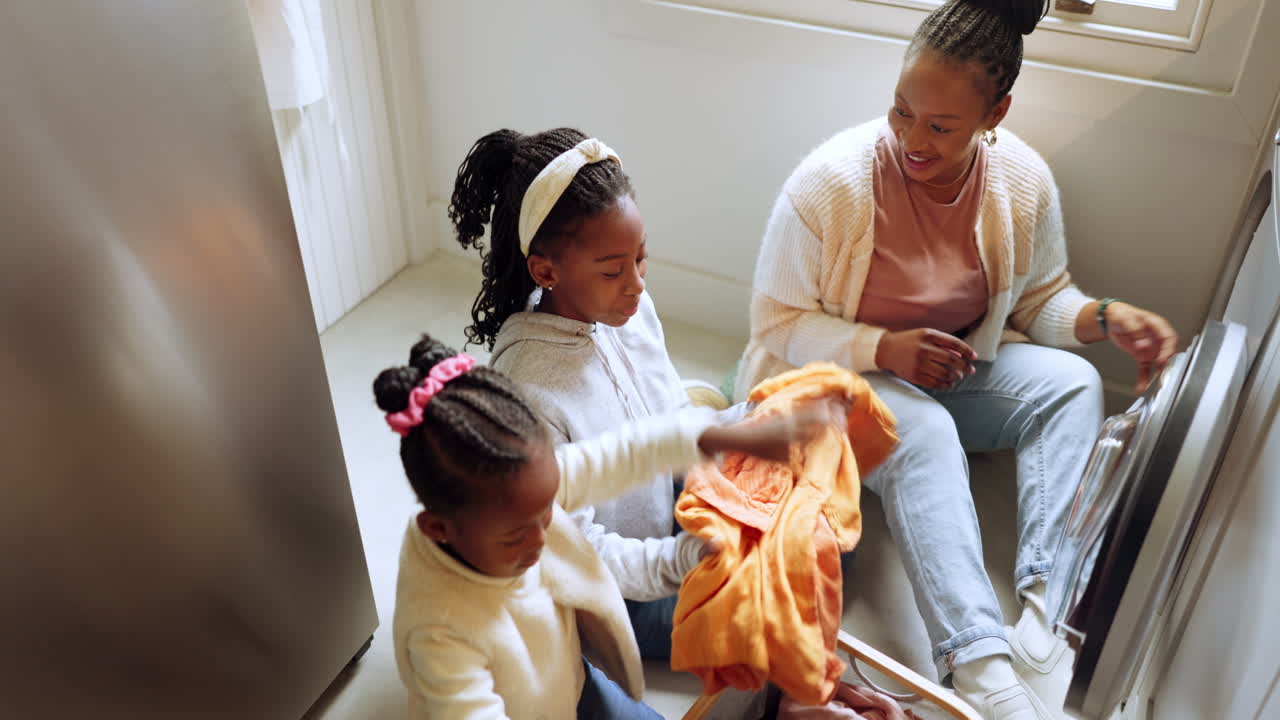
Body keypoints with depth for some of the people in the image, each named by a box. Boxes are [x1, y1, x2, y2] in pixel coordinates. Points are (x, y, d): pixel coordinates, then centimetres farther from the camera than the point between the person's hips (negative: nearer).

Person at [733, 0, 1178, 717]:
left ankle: (1049, 601, -31)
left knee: (1075, 383, -21)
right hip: (842, 377, -4)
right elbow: (777, 322, -15)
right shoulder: (832, 181, -21)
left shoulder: (1024, 180, -9)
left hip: (955, 365, 5)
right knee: (926, 436, -35)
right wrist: (884, 348, -28)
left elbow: (1041, 299, 6)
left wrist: (1103, 317, -17)